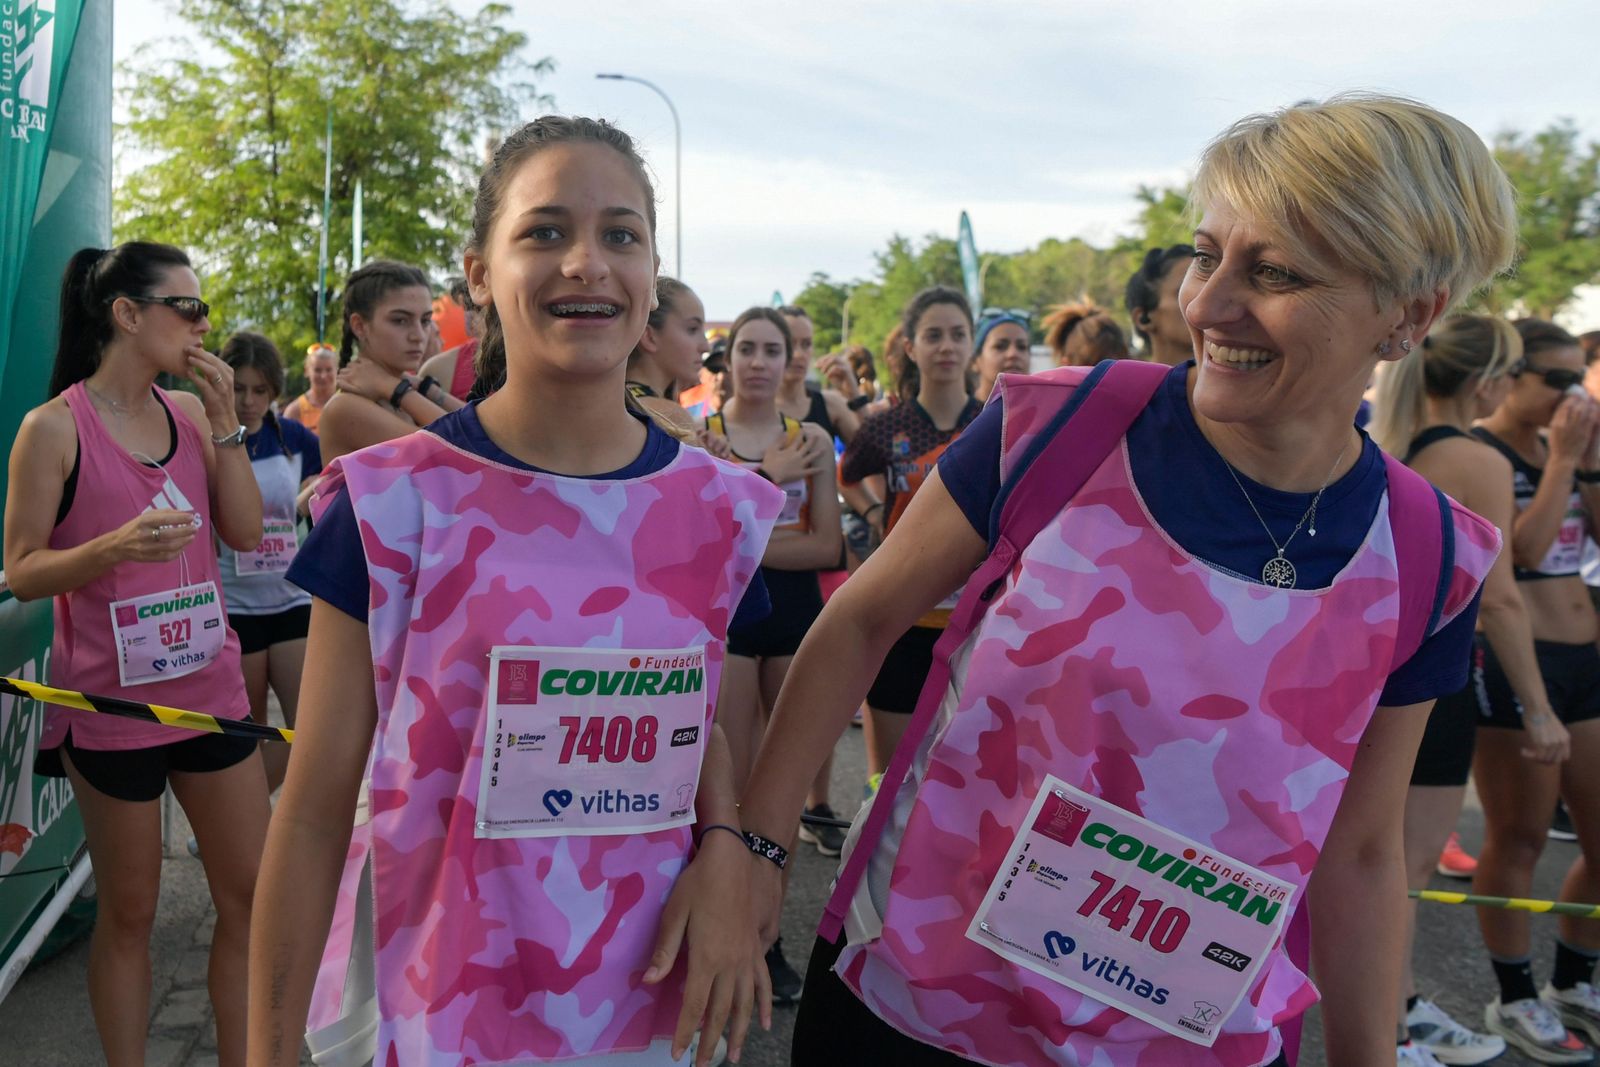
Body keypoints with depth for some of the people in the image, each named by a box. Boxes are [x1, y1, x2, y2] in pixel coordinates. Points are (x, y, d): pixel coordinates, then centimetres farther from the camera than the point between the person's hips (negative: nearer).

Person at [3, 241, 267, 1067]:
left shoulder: (189, 412, 5)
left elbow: (246, 534, 1)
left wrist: (223, 419, -6)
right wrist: (115, 546, -26)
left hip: (210, 688, 5)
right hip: (112, 704, -5)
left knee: (252, 896, 9)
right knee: (129, 914, 10)